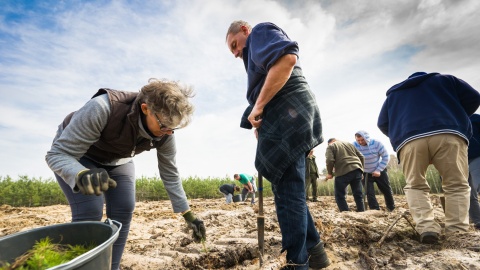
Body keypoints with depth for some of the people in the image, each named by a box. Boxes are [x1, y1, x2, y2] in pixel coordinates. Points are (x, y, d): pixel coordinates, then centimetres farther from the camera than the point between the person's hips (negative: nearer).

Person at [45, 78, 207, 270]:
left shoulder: (164, 136, -26)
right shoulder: (102, 108, -41)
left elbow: (170, 175, -14)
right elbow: (58, 154, -35)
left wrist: (189, 215, -13)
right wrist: (82, 175, -58)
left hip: (118, 160, 4)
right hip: (73, 155, -3)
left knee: (124, 210, -10)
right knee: (89, 211, -20)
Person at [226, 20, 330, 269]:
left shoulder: (260, 32, 6)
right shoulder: (257, 54, 34)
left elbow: (287, 58, -18)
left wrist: (258, 106, -16)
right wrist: (262, 124, 13)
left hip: (288, 117, -10)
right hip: (286, 121, 10)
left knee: (287, 192, -7)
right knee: (290, 190, 13)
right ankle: (313, 249, 20)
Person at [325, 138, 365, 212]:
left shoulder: (330, 146, 10)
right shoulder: (349, 144, 27)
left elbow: (330, 160, -8)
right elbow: (361, 157, 21)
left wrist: (329, 173, 4)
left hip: (344, 172, -6)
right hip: (357, 170, 6)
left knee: (339, 195, 4)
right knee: (358, 194, 13)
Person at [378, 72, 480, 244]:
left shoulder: (393, 94, 33)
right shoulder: (444, 79, 31)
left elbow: (382, 124, 23)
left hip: (409, 139, 1)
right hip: (449, 134, 0)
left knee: (415, 186, 11)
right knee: (457, 185, 7)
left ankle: (425, 227, -8)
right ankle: (457, 233, -4)